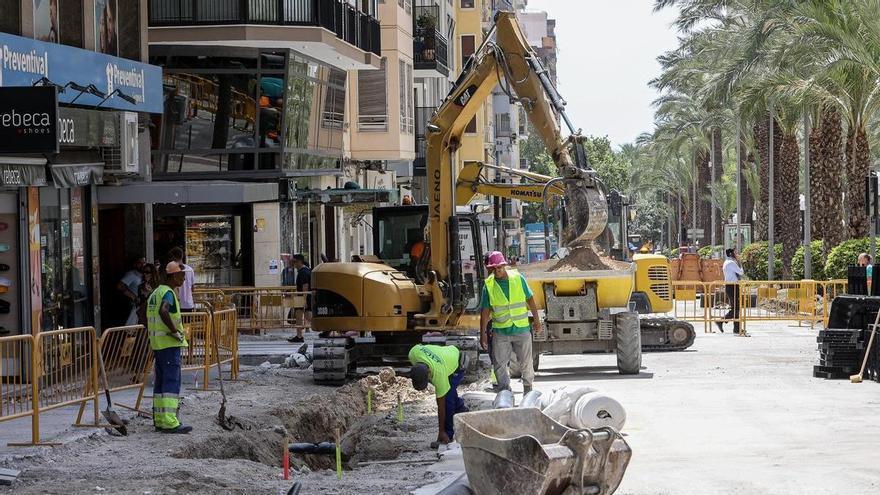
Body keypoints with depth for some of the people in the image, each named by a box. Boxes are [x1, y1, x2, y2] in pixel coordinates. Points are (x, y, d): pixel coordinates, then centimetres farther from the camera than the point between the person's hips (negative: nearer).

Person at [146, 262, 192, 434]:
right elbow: (163, 311, -33)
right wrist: (176, 331, -23)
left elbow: (147, 318, 24)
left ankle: (160, 420, 15)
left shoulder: (156, 292, 17)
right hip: (170, 344, -10)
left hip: (157, 344, 10)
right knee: (172, 382, -11)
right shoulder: (168, 293, -13)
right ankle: (169, 422, -15)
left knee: (160, 382, 12)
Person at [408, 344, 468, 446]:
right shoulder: (413, 353, -34)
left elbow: (441, 406, -32)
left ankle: (447, 436, -8)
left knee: (446, 399, -17)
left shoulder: (438, 374, -42)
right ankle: (462, 410, 49)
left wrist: (441, 432, -24)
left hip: (457, 365, -7)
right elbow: (419, 346, -4)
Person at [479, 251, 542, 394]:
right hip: (500, 332, 0)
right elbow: (485, 311, -1)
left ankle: (528, 387, 31)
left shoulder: (518, 278, -3)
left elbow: (530, 299, 8)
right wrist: (482, 334, -2)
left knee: (526, 362, 10)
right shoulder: (488, 285, -4)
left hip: (522, 329, 0)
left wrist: (537, 320, 12)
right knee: (500, 364, -4)